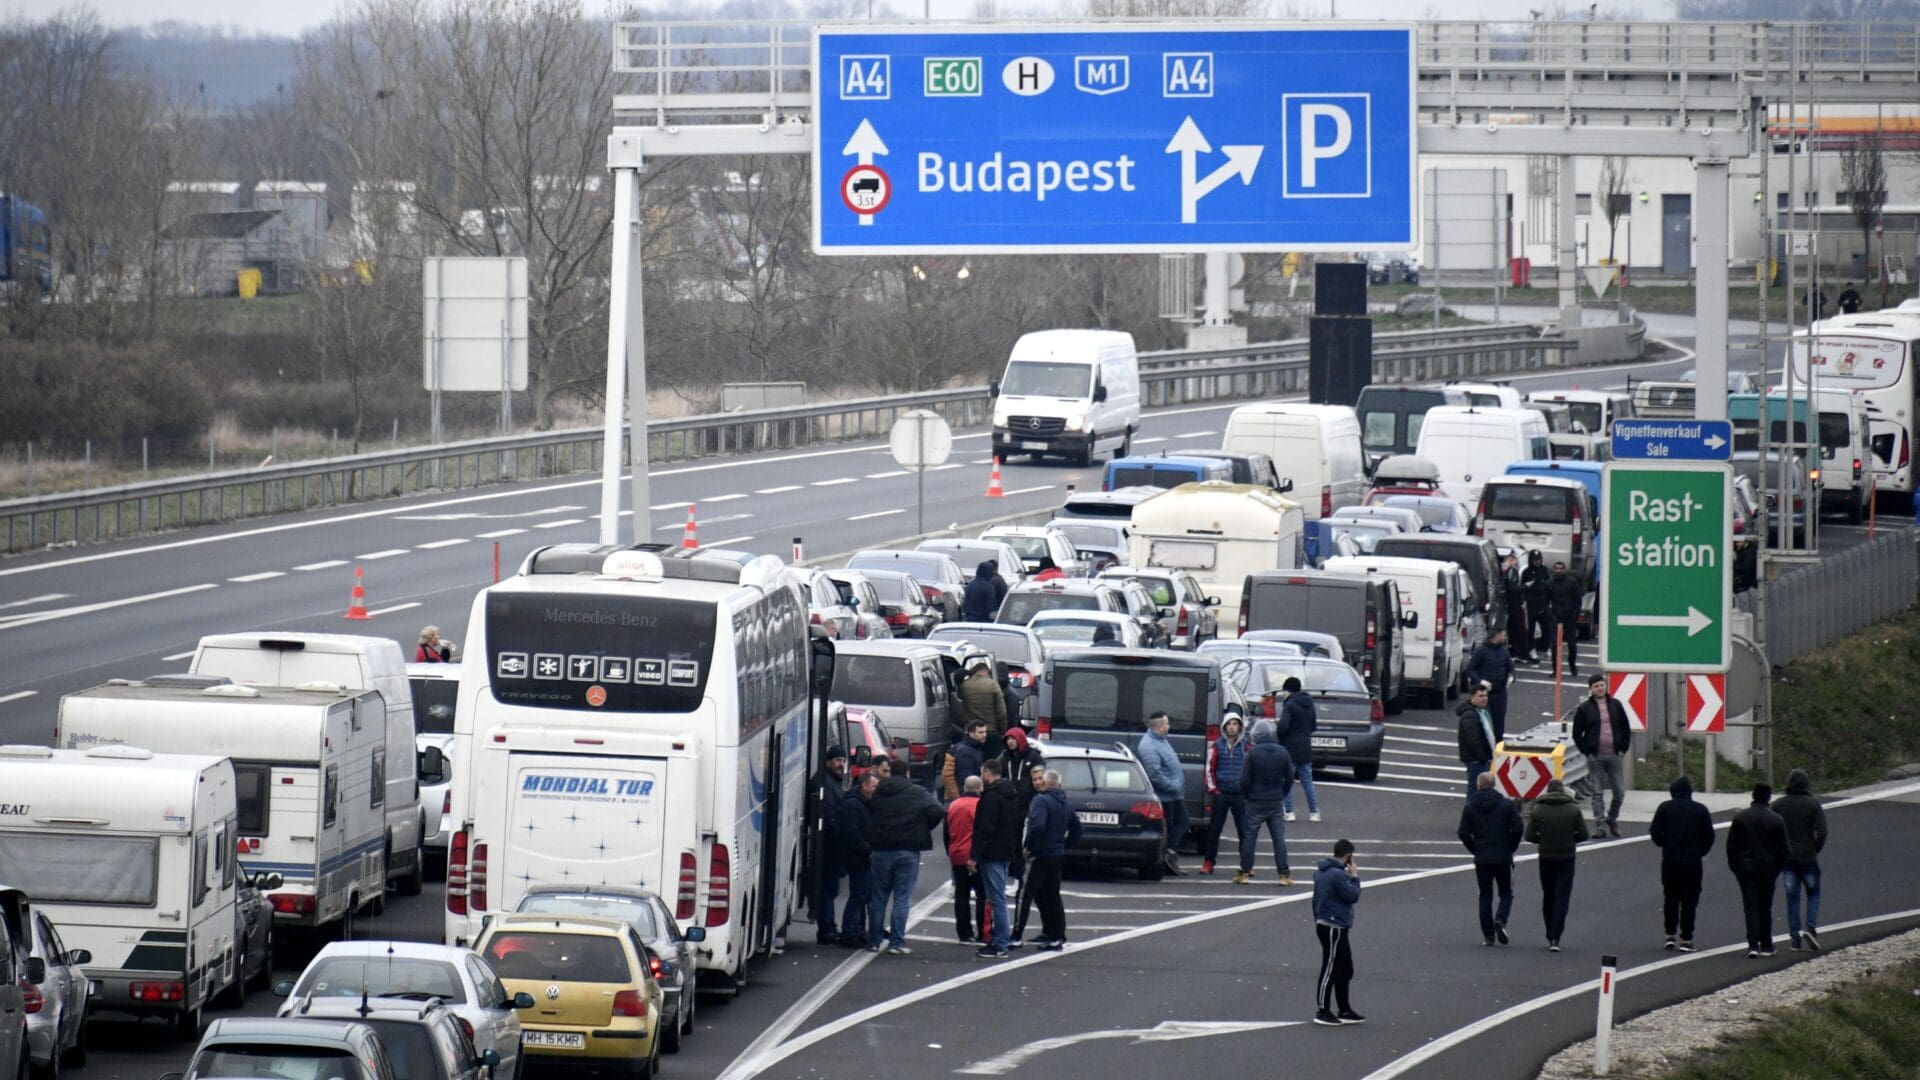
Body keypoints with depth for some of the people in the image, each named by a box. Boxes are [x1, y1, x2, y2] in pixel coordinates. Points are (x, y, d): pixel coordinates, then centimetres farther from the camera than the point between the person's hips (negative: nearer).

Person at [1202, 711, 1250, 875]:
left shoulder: (1246, 747, 7)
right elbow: (1209, 768, 5)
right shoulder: (1217, 746, 4)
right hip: (1220, 794, -1)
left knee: (1244, 831, 0)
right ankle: (1208, 863, 9)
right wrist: (1212, 788, -2)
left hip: (1240, 794, 1)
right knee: (1214, 829, 1)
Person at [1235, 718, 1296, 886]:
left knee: (1249, 837, 6)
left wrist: (1246, 795, 7)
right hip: (1276, 802, 3)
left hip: (1256, 802, -3)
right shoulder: (1282, 752, 0)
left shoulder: (1253, 753, -11)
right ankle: (1284, 874, 2)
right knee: (1279, 838, 4)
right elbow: (1289, 779, 5)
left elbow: (1244, 779, -10)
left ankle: (1244, 873, 7)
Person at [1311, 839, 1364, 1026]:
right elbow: (1353, 895, -18)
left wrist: (1317, 921, 25)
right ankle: (1323, 1011, 2)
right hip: (1333, 928, -10)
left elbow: (1316, 899, 19)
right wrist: (1354, 877, -5)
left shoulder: (1321, 872, 12)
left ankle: (1345, 1010, 21)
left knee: (1345, 970, 16)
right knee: (1330, 969, -3)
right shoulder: (1338, 875, -19)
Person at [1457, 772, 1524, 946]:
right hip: (1503, 858, -1)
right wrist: (1511, 847, 5)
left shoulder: (1469, 807, 0)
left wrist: (1475, 849, 10)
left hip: (1481, 858, 1)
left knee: (1485, 896, 8)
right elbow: (1518, 828, -9)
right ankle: (1500, 920, -17)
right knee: (1506, 893, 11)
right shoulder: (1507, 805, -3)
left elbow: (1463, 833, -3)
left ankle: (1488, 935, 3)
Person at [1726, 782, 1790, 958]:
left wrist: (1735, 868, 10)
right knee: (1765, 908, 14)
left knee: (1751, 907, -2)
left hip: (1746, 870, 0)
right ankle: (1766, 945, 19)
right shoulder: (1776, 820, -3)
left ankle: (1753, 944, -16)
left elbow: (1731, 846, 0)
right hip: (1768, 869, 0)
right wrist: (1776, 869, 11)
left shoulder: (1739, 818, -1)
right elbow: (1783, 850, -1)